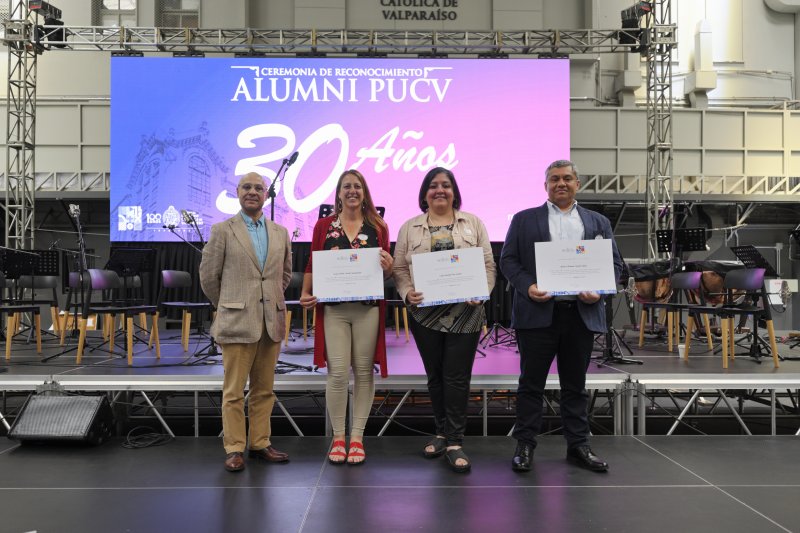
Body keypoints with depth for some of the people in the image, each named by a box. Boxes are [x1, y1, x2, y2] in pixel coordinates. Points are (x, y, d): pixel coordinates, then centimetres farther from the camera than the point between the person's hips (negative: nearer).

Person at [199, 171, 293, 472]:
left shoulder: (280, 233, 11)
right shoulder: (222, 230, 0)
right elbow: (208, 276, 3)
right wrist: (227, 306, 10)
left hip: (271, 322, 4)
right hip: (237, 322, -4)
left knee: (264, 390, 10)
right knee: (234, 391, 1)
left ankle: (260, 443, 20)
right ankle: (234, 449, 10)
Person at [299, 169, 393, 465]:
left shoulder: (378, 227, 8)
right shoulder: (324, 225, 8)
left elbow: (387, 273, 11)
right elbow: (313, 265, 10)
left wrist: (388, 268, -12)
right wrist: (305, 293, -5)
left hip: (368, 308, 1)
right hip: (333, 308, 0)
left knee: (363, 371, 4)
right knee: (337, 372, -4)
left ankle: (357, 437, 16)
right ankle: (338, 437, 12)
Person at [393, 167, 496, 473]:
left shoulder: (473, 223, 8)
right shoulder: (410, 228, 9)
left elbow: (488, 264, 5)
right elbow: (400, 268, 6)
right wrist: (407, 293, -11)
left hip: (465, 312, -1)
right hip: (425, 312, 1)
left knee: (457, 377, -2)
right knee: (434, 376, 11)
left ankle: (455, 442, 5)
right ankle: (442, 431, 26)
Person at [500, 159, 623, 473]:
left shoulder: (598, 223, 14)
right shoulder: (524, 220, 9)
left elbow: (614, 263, 11)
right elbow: (508, 260, 4)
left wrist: (599, 291, -7)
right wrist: (527, 286, -13)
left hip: (582, 313, 2)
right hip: (538, 312, -2)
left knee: (575, 385, 11)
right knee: (531, 383, 4)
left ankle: (578, 446, 21)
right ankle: (525, 445, 13)